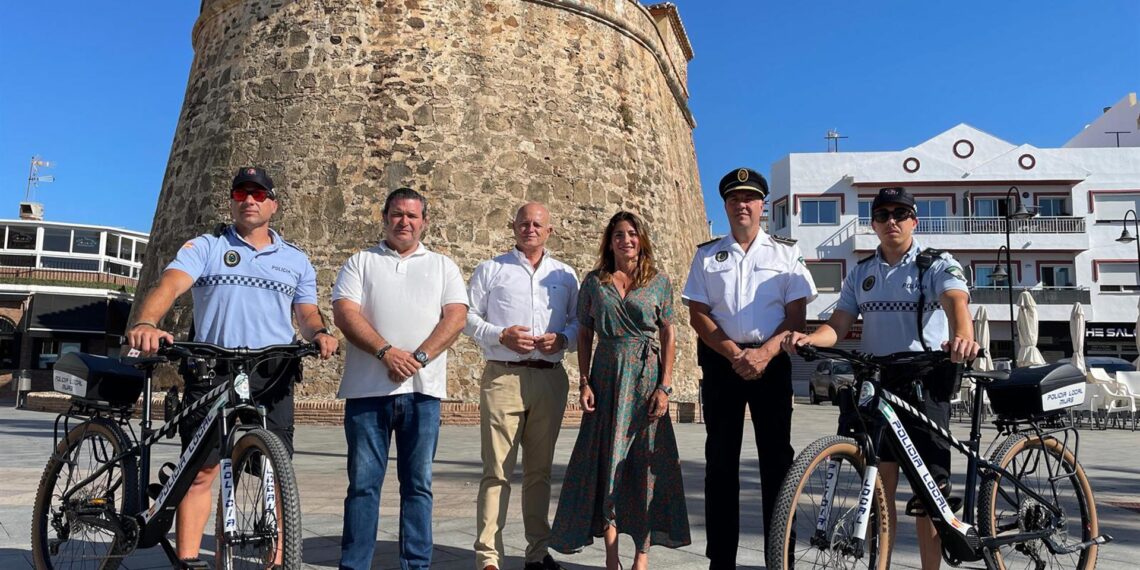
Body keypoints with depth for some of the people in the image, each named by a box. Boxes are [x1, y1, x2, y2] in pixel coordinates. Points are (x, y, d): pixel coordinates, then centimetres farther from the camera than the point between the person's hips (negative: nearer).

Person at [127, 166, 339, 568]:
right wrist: (147, 323, -30)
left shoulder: (296, 260, 16)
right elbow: (170, 284, -10)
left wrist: (319, 333, -7)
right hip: (212, 369, -1)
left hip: (274, 374, 2)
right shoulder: (205, 247, 7)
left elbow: (306, 312, 17)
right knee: (200, 470, 1)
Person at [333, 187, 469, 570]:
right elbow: (344, 312, -2)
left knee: (418, 483, 6)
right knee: (363, 482, 4)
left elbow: (456, 316, 1)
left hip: (422, 389, 1)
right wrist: (386, 351, -15)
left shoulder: (443, 266, 14)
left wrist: (417, 357, -13)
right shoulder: (361, 263, 12)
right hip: (367, 388, 0)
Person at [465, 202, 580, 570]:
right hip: (503, 377, -3)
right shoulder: (490, 270, 8)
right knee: (497, 470, -5)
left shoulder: (565, 275, 15)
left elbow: (580, 321, 15)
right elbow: (468, 316, 4)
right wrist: (501, 336, -11)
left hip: (550, 379, 3)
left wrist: (563, 339, -6)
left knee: (540, 470, 11)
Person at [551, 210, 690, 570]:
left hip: (646, 378, -1)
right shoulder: (594, 283, 7)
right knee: (607, 460, 1)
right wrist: (584, 383, -1)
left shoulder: (659, 282, 5)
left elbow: (669, 337, 2)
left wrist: (665, 387, -6)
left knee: (645, 463, 1)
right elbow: (584, 335, 8)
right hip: (606, 378, 1)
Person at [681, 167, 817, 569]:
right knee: (721, 460, 4)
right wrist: (734, 354, -11)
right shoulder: (707, 255, 11)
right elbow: (698, 314, 3)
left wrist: (765, 353, -14)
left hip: (771, 361, -1)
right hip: (721, 361, 1)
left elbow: (797, 315, 1)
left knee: (777, 459, 0)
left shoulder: (786, 253, 8)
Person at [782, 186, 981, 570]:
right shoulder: (861, 272, 12)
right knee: (879, 485, 9)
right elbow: (839, 325, 3)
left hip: (924, 382, -4)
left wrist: (962, 337, -44)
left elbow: (956, 302, -21)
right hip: (873, 381, 4)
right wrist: (808, 338, -20)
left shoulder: (938, 265, -1)